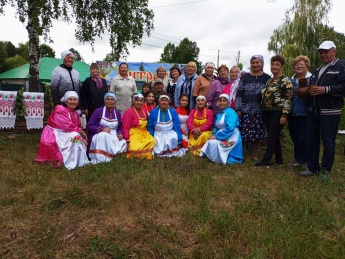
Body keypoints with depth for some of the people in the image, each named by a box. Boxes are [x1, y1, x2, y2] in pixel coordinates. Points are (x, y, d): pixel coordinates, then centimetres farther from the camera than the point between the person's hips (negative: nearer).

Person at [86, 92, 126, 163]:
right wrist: (102, 129, -19)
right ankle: (100, 158, -33)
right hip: (98, 137, -3)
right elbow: (89, 126, -4)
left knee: (123, 143, -26)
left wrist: (120, 133, -5)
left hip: (114, 138, 4)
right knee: (104, 135, -38)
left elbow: (119, 128, 19)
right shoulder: (98, 111, -1)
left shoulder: (117, 113, 13)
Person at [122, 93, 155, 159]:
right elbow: (125, 128, -10)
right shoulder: (129, 112, -7)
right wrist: (127, 141, -16)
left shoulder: (144, 112, 14)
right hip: (133, 136, -6)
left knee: (152, 141, -24)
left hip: (144, 135, 6)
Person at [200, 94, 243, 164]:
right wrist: (213, 135, -5)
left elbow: (230, 128, -20)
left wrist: (217, 136, -19)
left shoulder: (231, 112, -10)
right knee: (209, 142, -16)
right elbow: (216, 128, 18)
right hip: (222, 137, 7)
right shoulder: (218, 115, 17)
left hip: (231, 139, -7)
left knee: (212, 143, -24)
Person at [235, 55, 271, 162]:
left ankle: (254, 156, 19)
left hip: (259, 112, 0)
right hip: (245, 111, 0)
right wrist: (238, 109, -2)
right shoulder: (245, 77, 8)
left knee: (257, 135, 5)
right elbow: (239, 94, 5)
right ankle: (242, 155, 14)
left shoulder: (267, 78, 8)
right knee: (243, 134, -1)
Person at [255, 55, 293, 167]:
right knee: (274, 137, 11)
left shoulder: (285, 81, -6)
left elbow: (288, 99, -12)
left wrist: (284, 115, -19)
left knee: (272, 136, -5)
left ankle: (265, 161, 1)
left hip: (277, 113, -8)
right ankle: (279, 160, 22)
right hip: (267, 113, 8)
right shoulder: (269, 81, 17)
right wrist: (263, 112, 19)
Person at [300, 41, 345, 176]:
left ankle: (326, 170, 14)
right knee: (311, 141, 10)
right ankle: (313, 168, 21)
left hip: (329, 113, -7)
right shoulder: (318, 70, 22)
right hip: (313, 112, 7)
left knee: (328, 142, 1)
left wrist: (325, 90, -21)